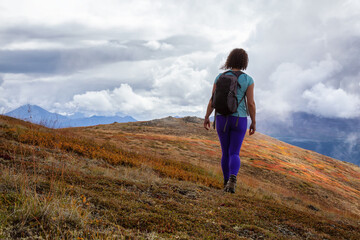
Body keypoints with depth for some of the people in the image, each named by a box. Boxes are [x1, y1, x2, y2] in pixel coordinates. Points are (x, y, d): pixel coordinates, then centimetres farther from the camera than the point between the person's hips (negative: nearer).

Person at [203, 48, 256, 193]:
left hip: (222, 119, 2)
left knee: (226, 152, 17)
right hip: (239, 120, -2)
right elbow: (251, 103, -8)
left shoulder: (220, 77, -1)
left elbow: (212, 100, -2)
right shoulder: (248, 79, -6)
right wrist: (254, 122, 2)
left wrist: (206, 118, 9)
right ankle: (232, 179, -28)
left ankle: (227, 183, 20)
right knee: (234, 154, 0)